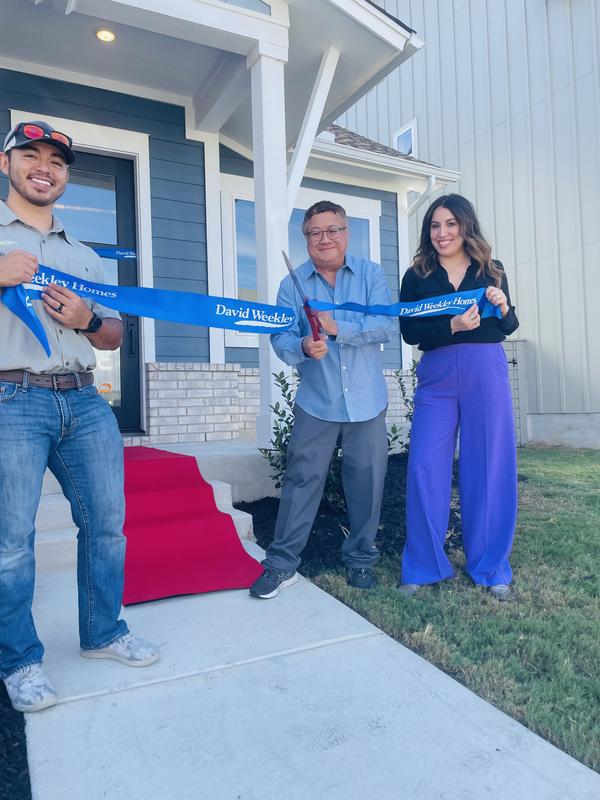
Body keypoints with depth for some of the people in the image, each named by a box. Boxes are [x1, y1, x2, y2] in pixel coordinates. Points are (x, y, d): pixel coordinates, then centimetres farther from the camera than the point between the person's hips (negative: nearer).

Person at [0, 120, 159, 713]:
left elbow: (114, 336, 18)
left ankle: (103, 632, 26)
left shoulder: (84, 256, 21)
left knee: (106, 521, 8)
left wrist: (88, 320, -4)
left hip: (85, 402, 5)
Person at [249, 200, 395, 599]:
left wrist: (338, 328, -22)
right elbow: (280, 338, -5)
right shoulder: (292, 284, 4)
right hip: (316, 403, 0)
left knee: (366, 481, 8)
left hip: (367, 402, 1)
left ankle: (361, 560, 26)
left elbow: (387, 325, -11)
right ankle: (282, 563, 13)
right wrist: (303, 347, -27)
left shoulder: (370, 274, 2)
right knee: (301, 480, 1)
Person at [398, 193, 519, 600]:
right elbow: (409, 331, -4)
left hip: (487, 373, 1)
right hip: (437, 377, 0)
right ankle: (423, 566, 12)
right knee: (425, 469, -4)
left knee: (489, 468, 3)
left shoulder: (491, 270, 11)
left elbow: (509, 327, 14)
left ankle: (491, 566, 19)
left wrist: (502, 307, -8)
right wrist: (451, 326, -19)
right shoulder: (417, 276, 7)